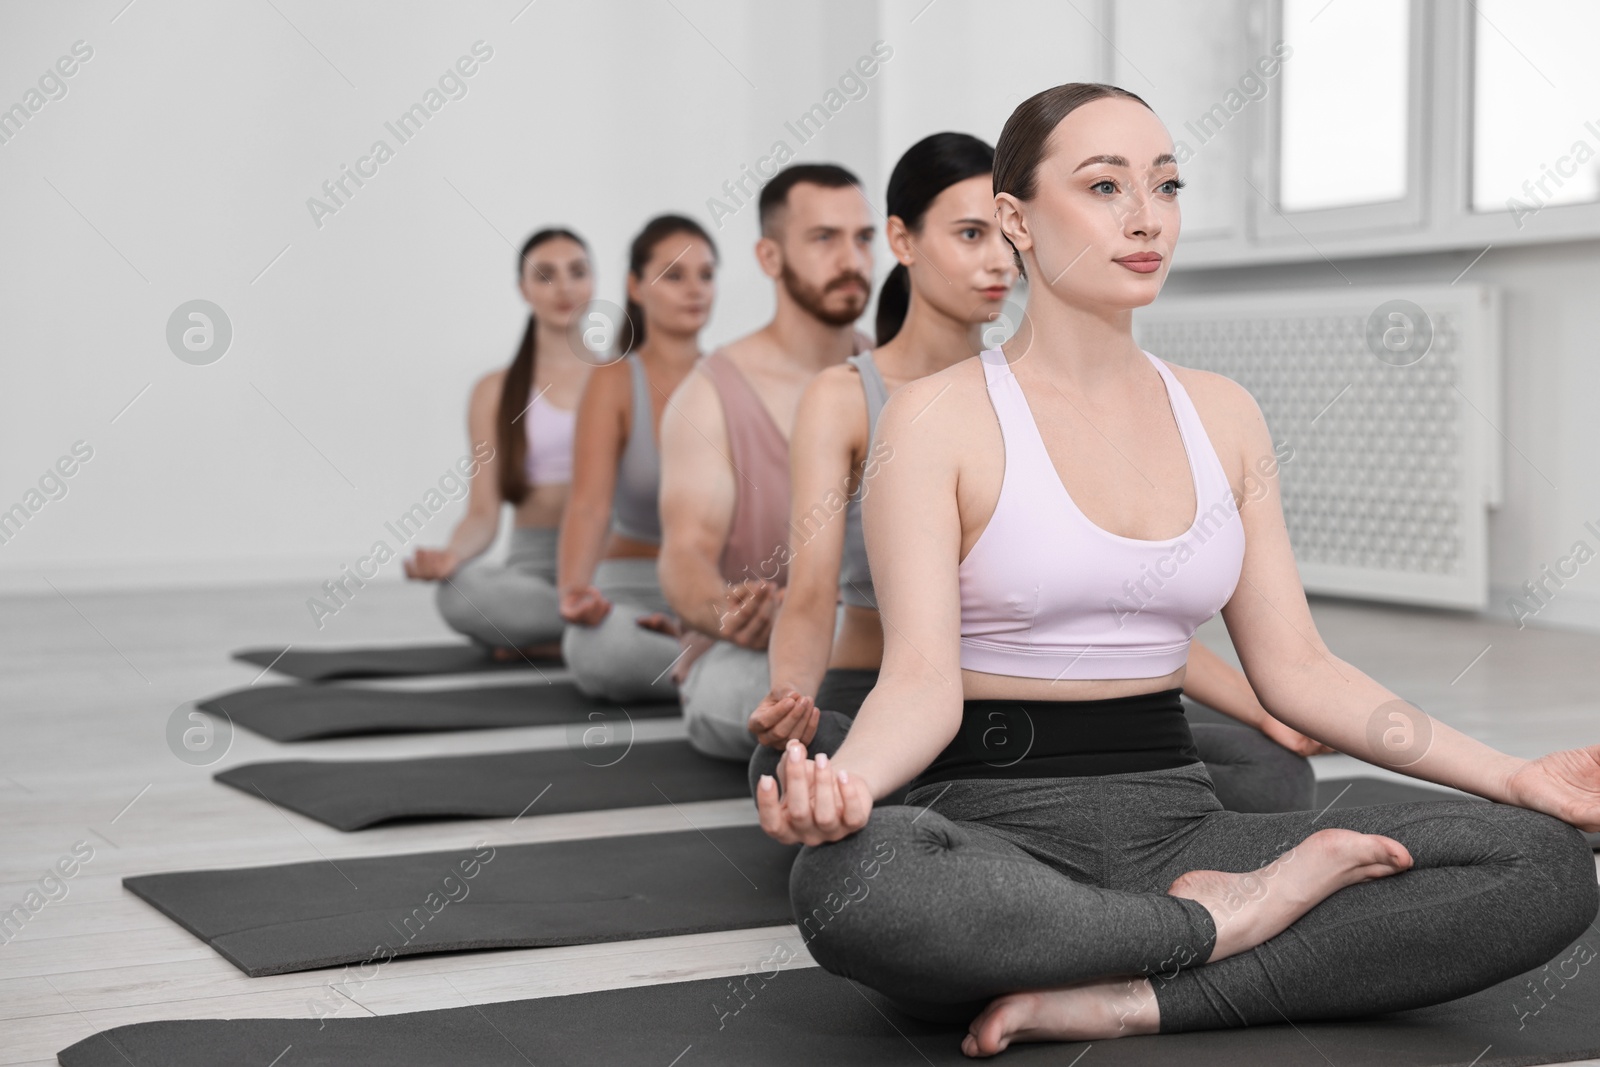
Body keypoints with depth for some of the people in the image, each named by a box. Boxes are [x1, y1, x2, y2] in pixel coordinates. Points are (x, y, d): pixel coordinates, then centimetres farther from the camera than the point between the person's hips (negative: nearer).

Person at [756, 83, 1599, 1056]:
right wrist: (842, 782, -34)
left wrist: (1512, 775, 1)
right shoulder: (938, 418, -2)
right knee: (845, 878, -41)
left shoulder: (1221, 414, 13)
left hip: (1176, 820, 5)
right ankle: (1223, 921, -17)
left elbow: (1296, 667, 11)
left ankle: (1122, 1001, -22)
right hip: (997, 824, -4)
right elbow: (923, 681, -10)